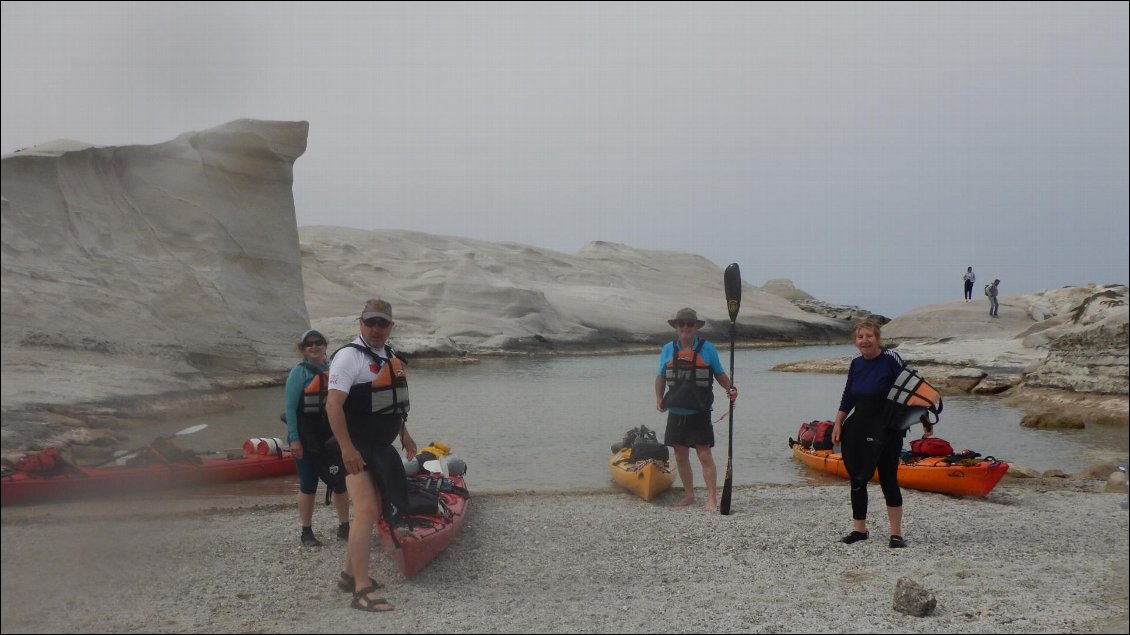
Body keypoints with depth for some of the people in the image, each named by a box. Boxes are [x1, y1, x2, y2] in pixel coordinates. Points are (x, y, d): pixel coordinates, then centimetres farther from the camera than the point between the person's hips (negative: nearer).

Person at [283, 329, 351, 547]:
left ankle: (344, 527, 19)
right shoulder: (299, 372, -6)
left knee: (340, 482, 6)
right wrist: (294, 439, -16)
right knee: (308, 486, 3)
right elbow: (290, 408, -10)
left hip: (331, 436, 5)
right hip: (306, 439, -5)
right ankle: (306, 532, 14)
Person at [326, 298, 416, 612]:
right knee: (366, 510, -16)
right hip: (356, 448, -9)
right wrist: (347, 448, -28)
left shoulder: (390, 356, 11)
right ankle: (362, 590, -15)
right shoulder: (349, 356, -16)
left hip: (380, 446, 9)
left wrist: (403, 433, 21)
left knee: (373, 511, 15)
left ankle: (350, 573, 29)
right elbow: (333, 405, -23)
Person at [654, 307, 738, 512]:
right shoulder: (668, 349, 7)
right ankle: (689, 495, 23)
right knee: (680, 456, 10)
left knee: (705, 455, -8)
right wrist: (659, 398, 0)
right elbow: (661, 377, 14)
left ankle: (712, 498, -5)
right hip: (676, 413, 4)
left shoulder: (707, 348, 0)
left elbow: (720, 374, 6)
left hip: (699, 413, -4)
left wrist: (730, 389, -12)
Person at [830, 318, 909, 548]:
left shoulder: (891, 359, -11)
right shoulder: (856, 363, 6)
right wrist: (838, 423, 9)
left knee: (888, 480, -1)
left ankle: (896, 533, 8)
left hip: (886, 431, -6)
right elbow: (847, 397, 14)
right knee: (857, 479, 8)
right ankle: (859, 529, 20)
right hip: (858, 429, 6)